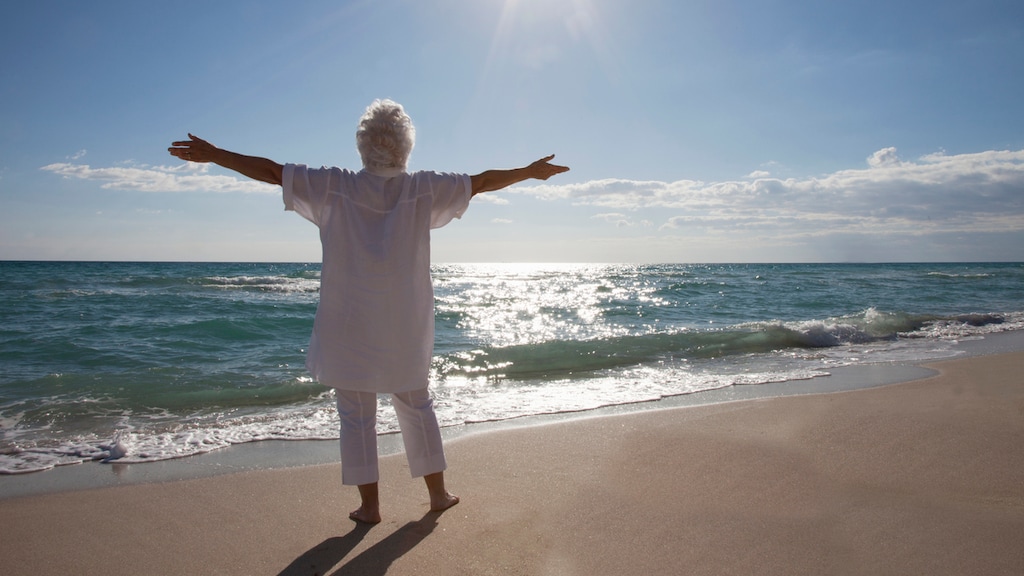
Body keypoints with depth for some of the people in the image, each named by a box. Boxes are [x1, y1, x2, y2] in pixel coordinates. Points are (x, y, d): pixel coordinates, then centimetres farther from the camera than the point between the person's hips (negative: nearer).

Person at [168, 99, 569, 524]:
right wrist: (532, 171, 16)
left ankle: (369, 505, 16)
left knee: (356, 415, 9)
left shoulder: (335, 187, -6)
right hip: (406, 328, 2)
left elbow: (271, 171, -3)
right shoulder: (424, 189, -4)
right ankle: (438, 492, 26)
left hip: (350, 326, -1)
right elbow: (482, 181, 4)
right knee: (416, 406, 16)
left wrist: (212, 154, 8)